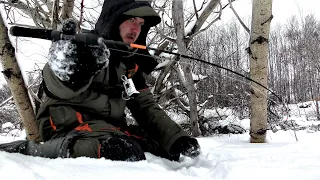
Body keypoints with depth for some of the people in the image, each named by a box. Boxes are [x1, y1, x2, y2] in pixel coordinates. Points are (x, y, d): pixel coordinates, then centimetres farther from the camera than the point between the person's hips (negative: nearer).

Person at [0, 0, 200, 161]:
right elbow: (61, 89, -23)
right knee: (125, 153, -34)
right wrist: (67, 73, -47)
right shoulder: (83, 46, -6)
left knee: (169, 151, -3)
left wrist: (177, 138, -3)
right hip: (69, 126, -8)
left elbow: (147, 107, 12)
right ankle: (30, 149, -19)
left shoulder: (131, 63, 15)